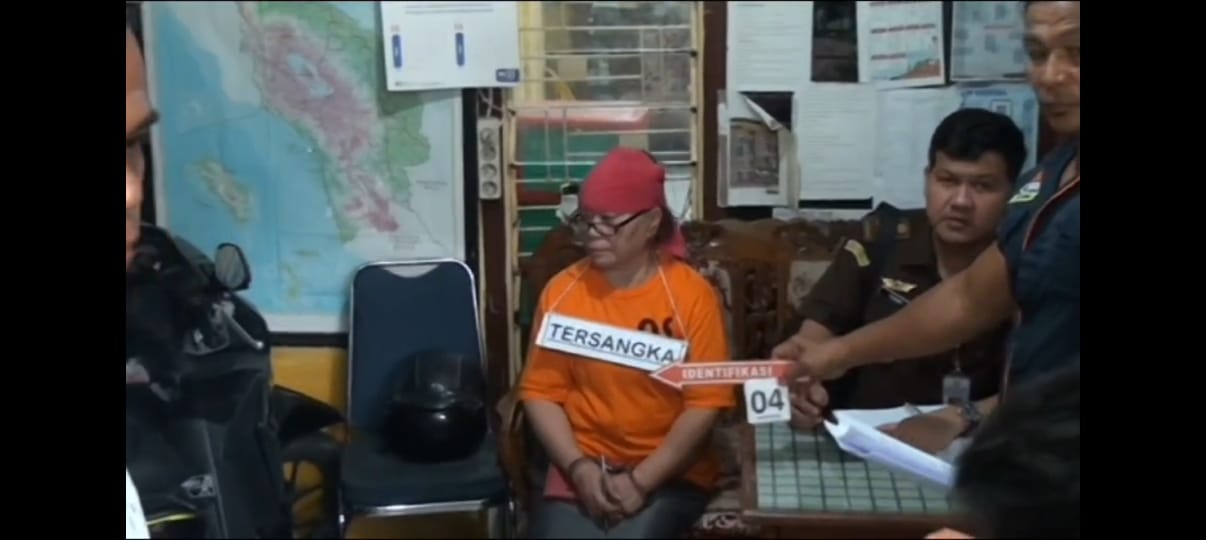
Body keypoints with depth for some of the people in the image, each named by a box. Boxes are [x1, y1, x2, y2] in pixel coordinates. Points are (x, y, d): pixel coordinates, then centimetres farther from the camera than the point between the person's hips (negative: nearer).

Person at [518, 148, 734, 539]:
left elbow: (705, 403, -9)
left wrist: (641, 481, -15)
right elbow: (542, 391, 2)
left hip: (670, 471, -2)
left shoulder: (692, 295, -7)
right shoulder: (562, 291, 1)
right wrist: (578, 467, -12)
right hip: (581, 466, 2)